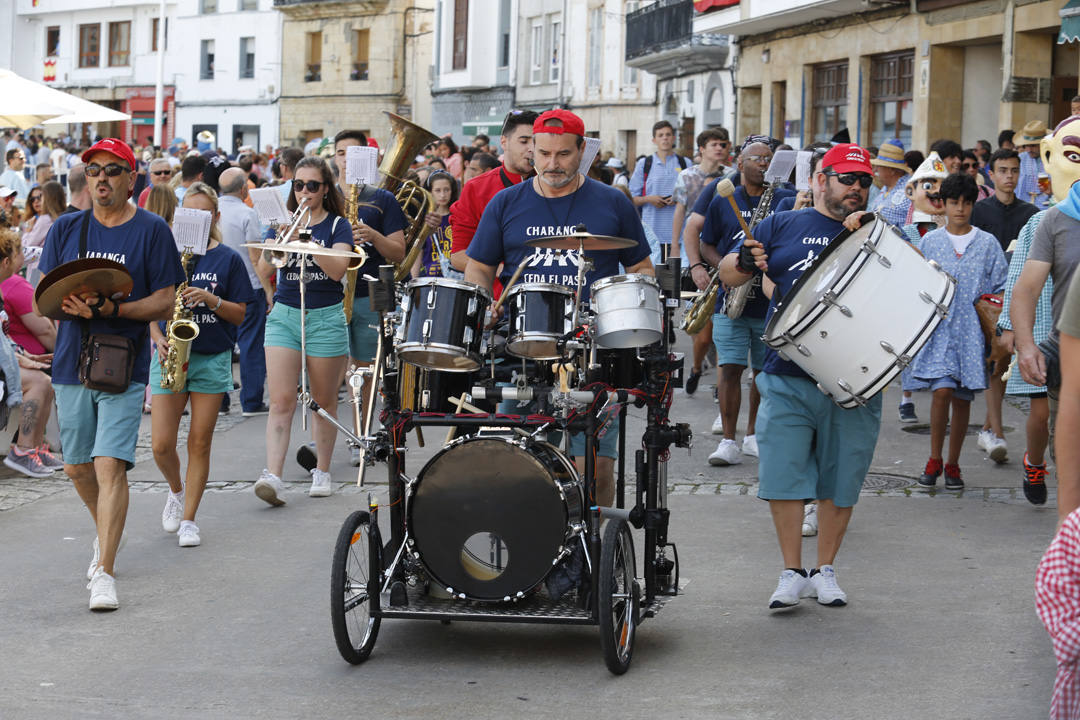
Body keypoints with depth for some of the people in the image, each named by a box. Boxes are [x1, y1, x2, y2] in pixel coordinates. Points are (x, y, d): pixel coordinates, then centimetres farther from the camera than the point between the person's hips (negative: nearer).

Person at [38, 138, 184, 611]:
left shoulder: (151, 230, -2)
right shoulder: (65, 229, 8)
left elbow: (164, 302, -4)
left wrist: (113, 309, -20)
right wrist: (71, 304, -15)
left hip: (124, 365, -4)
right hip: (72, 362, 4)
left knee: (110, 465, -15)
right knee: (76, 466, 13)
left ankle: (105, 572, -13)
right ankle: (105, 533, 41)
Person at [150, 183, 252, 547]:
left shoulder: (228, 259, 2)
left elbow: (239, 314, 1)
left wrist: (210, 299, -16)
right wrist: (159, 338, -9)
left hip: (212, 359, -1)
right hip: (170, 355, 1)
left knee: (199, 443, 1)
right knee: (161, 445, -4)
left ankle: (188, 519, 9)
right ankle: (177, 489, 26)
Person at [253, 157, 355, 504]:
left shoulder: (337, 225, 2)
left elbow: (338, 270, -14)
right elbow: (263, 268, -1)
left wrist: (306, 240, -23)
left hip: (325, 317, -1)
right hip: (284, 315, 1)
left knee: (324, 400, 7)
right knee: (281, 401, -10)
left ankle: (322, 472, 20)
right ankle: (273, 476, -19)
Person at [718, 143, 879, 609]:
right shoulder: (783, 226, 10)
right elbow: (729, 274, 12)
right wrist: (745, 262, -12)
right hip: (787, 378, 0)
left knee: (840, 482, 7)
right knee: (782, 476, -2)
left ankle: (825, 571, 22)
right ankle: (792, 573, 10)